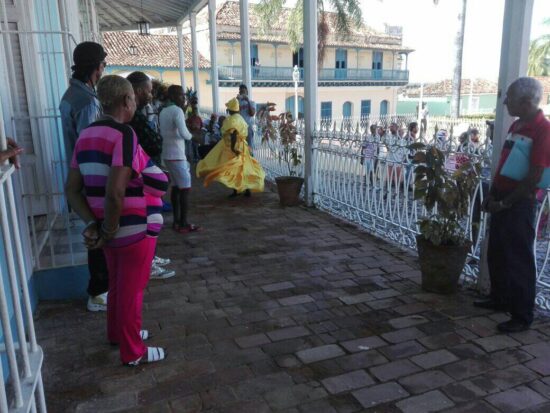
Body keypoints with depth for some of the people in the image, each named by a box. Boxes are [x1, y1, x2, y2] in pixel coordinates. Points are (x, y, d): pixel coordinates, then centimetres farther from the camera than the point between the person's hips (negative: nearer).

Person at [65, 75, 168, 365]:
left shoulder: (86, 135, 4)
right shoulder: (124, 134, -21)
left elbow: (72, 189, 3)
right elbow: (115, 193, -31)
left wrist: (93, 224, -3)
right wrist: (109, 229, -17)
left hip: (115, 230, 8)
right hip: (135, 229, -8)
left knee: (117, 284, 25)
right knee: (132, 289, 7)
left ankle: (117, 332, 45)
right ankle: (133, 352, 24)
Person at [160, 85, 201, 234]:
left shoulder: (163, 112, 13)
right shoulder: (177, 111, -14)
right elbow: (183, 133, -25)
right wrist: (190, 135, -3)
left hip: (167, 154, 9)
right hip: (177, 155, -9)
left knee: (176, 187, 13)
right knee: (185, 188, -6)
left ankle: (177, 221, 16)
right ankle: (183, 224, -5)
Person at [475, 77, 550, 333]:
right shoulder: (516, 126, 12)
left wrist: (505, 202, -14)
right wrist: (492, 195, 8)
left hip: (519, 205, -9)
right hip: (502, 202, 9)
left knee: (518, 261, 0)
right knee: (496, 255, 18)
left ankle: (522, 316, 12)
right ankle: (500, 299, 34)